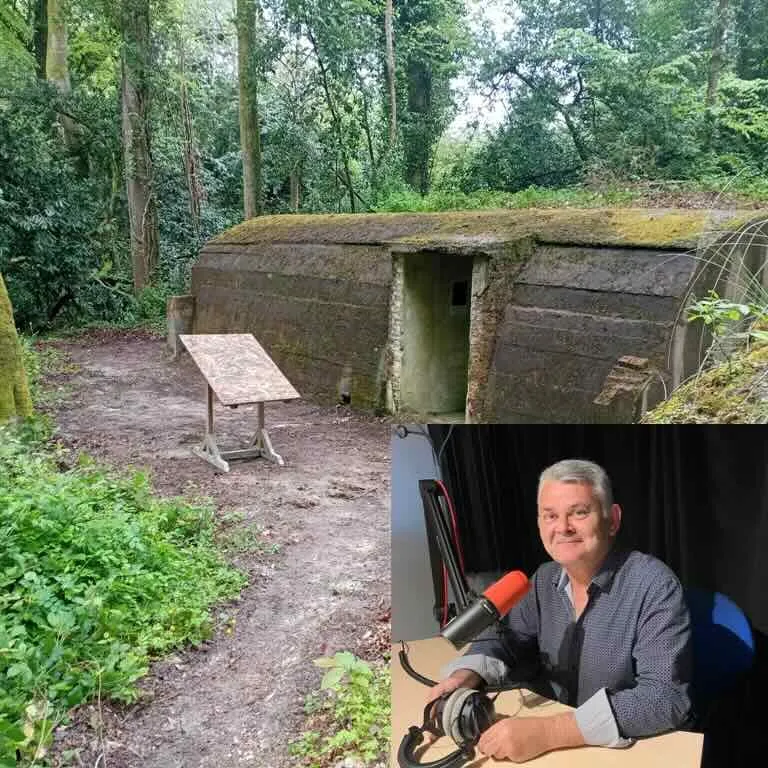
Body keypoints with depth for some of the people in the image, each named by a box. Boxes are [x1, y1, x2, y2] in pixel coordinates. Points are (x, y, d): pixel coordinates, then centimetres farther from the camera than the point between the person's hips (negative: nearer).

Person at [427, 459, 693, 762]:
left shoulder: (653, 586, -19)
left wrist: (549, 732, -33)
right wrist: (464, 676, -14)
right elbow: (507, 642, 8)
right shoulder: (545, 579, 1)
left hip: (641, 752, -4)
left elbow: (666, 697, -26)